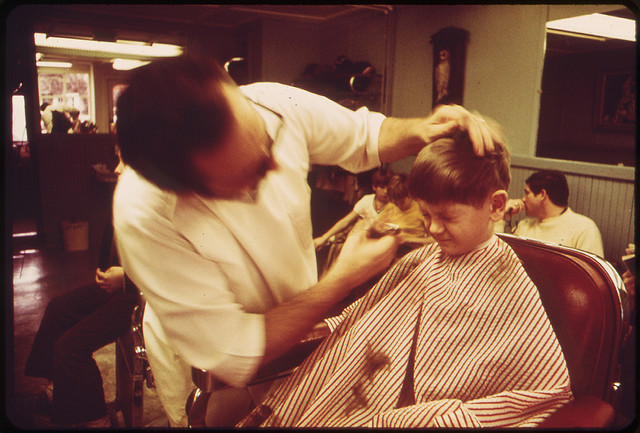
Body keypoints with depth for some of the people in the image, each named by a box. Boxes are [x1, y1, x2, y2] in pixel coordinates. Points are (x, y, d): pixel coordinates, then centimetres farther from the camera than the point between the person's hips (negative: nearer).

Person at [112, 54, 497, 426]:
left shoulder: (276, 106, -26)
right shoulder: (144, 216, -37)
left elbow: (365, 135, -4)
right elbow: (237, 360, -31)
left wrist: (419, 131, -25)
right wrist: (344, 279, -30)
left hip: (302, 326, 4)